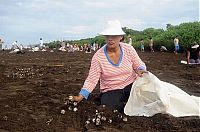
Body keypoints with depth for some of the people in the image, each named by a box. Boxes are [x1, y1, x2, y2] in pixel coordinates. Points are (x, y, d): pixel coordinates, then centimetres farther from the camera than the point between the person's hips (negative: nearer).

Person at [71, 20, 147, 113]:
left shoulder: (129, 49, -4)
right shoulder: (98, 56, -11)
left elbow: (139, 65, 7)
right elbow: (91, 80, -11)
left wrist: (140, 70, -18)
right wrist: (81, 96, -22)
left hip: (131, 85, 2)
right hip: (111, 91, -1)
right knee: (109, 106, -30)